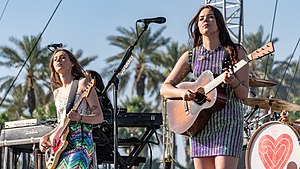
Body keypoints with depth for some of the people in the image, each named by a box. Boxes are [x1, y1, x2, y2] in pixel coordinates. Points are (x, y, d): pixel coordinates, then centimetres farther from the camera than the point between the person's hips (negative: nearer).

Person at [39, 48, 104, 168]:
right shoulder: (57, 92, 18)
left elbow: (99, 117, -4)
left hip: (80, 144, -7)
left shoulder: (82, 83, 0)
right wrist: (46, 137, 8)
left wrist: (79, 117, -22)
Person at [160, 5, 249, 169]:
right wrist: (182, 92, -11)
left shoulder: (235, 52, 4)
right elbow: (165, 88, 10)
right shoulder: (190, 56, 11)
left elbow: (244, 95, 0)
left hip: (228, 123, -3)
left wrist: (234, 83, -22)